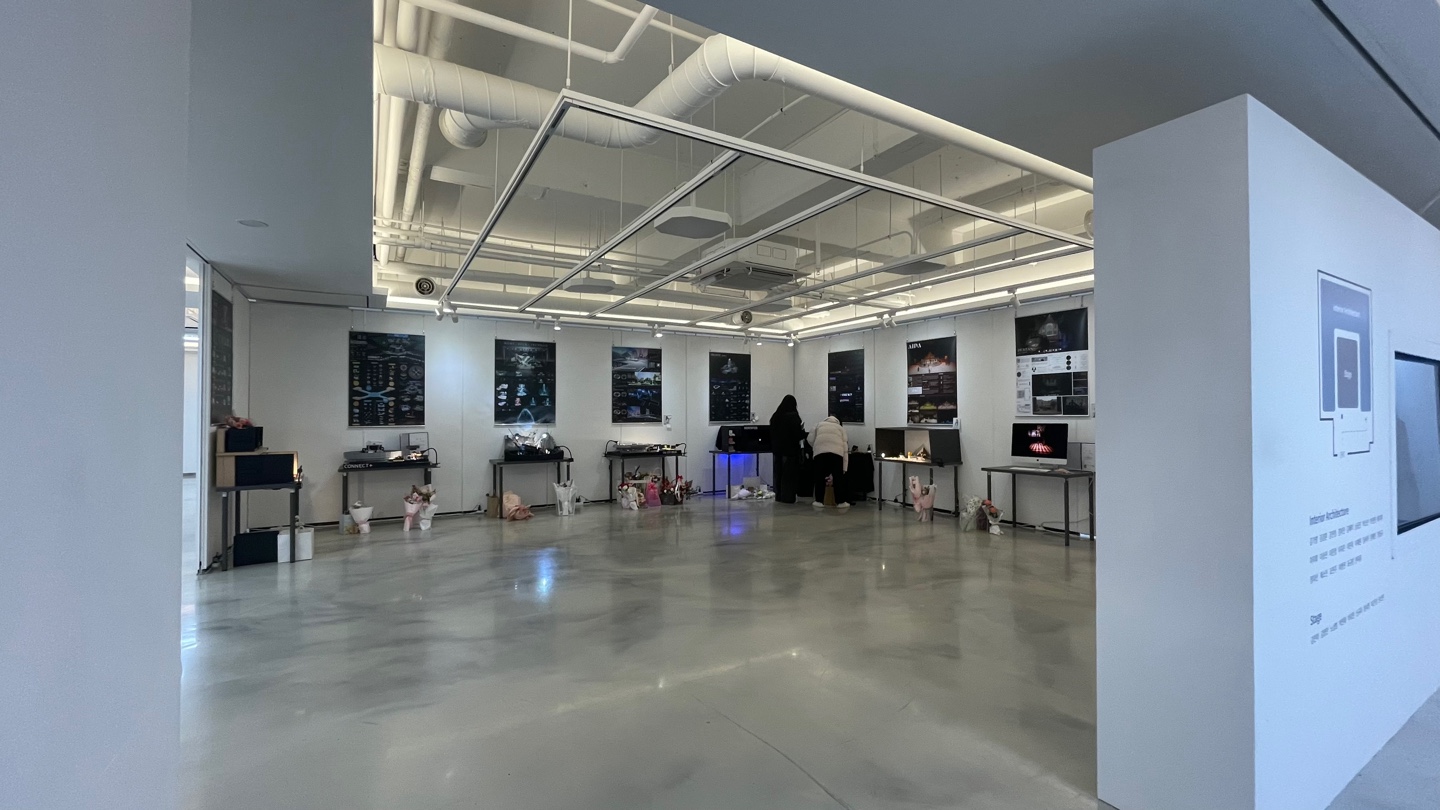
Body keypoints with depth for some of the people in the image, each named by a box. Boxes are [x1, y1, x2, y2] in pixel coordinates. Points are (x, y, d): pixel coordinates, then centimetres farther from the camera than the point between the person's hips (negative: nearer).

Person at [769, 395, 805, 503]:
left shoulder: (775, 416, 5)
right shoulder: (793, 416, -14)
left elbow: (772, 433, 11)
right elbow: (797, 434, -16)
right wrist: (803, 432, 3)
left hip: (778, 449, 6)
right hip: (790, 450, -6)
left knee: (779, 473, 13)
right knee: (790, 473, 1)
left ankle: (779, 496, 19)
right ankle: (788, 497, 2)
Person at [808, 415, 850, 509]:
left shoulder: (819, 425, 30)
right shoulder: (840, 428, 31)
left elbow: (810, 440, 15)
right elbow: (845, 448, 21)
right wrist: (844, 469, 18)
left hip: (820, 451, 0)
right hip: (836, 451, 0)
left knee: (819, 477, 9)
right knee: (838, 477, 10)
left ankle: (819, 501, 10)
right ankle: (840, 501, 14)